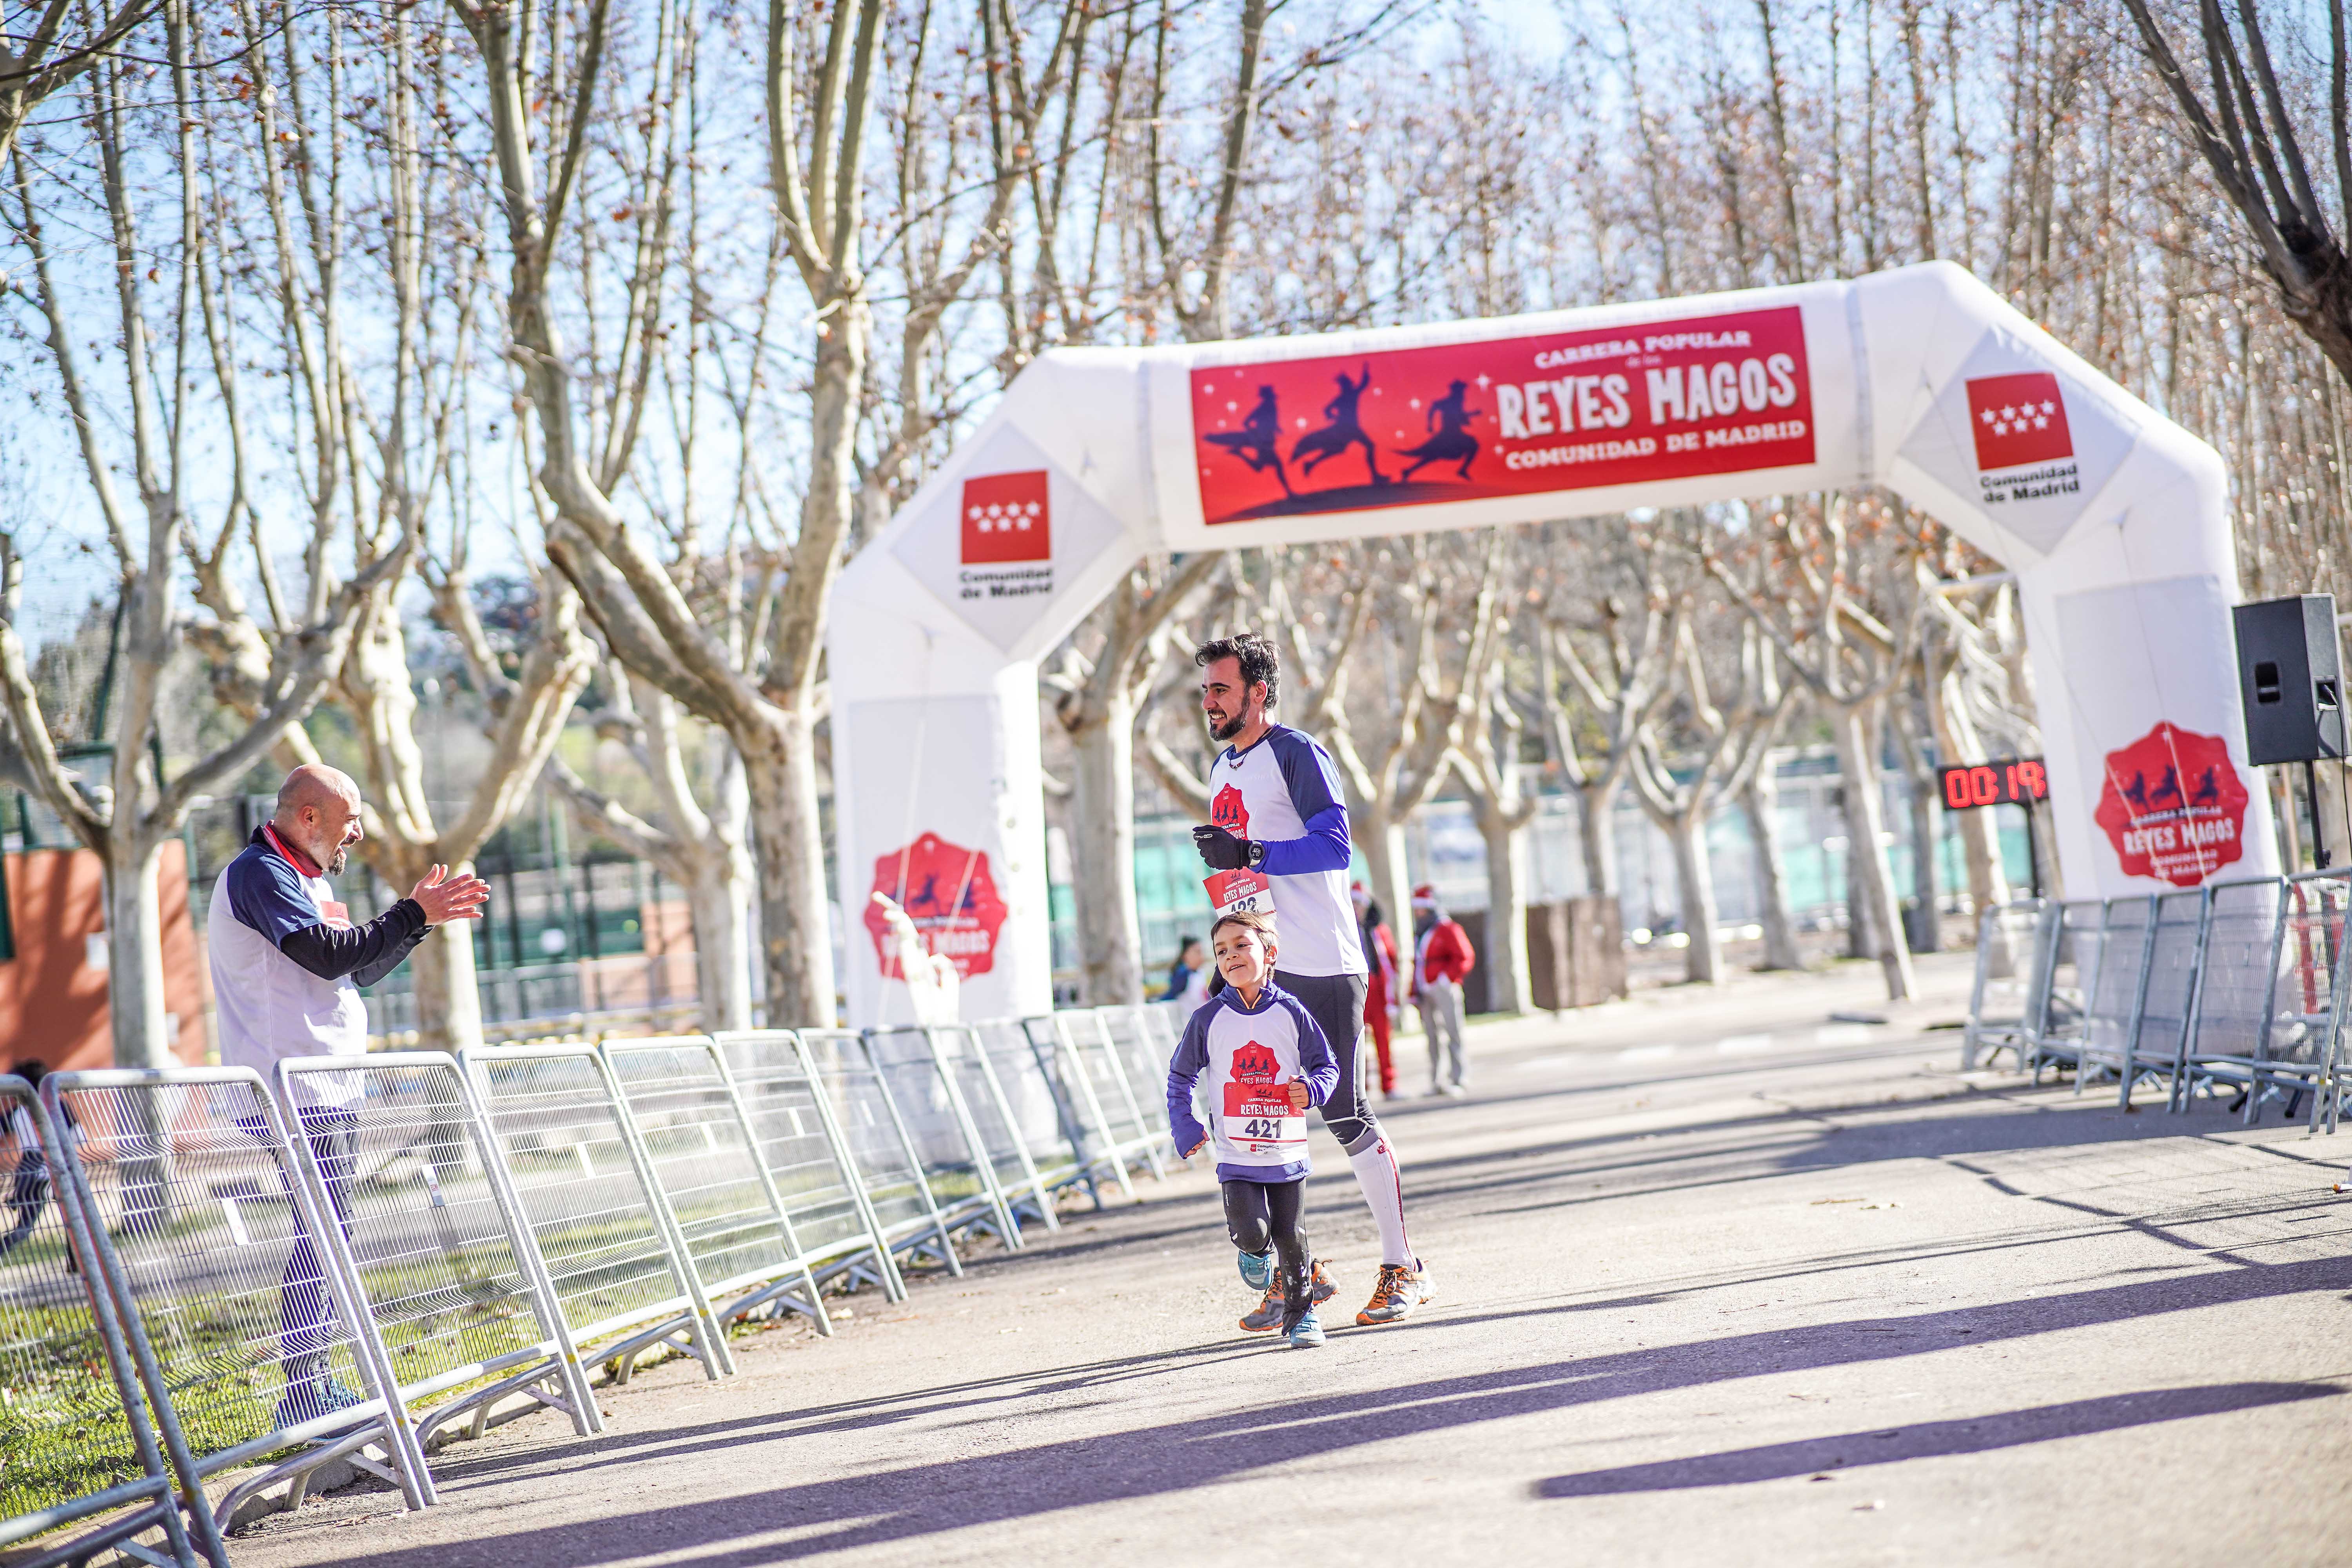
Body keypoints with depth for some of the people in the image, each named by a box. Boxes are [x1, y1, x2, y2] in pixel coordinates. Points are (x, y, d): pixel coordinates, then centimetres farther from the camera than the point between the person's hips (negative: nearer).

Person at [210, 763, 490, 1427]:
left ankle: (316, 1383, 15)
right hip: (293, 1091, -10)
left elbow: (363, 969, 22)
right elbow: (330, 954, -22)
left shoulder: (312, 880, 20)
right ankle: (303, 1392, -11)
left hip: (331, 1086, 10)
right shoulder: (259, 875, -12)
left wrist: (419, 914, 10)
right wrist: (413, 916, -14)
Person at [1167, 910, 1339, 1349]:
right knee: (1251, 1231, -14)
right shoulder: (1210, 1019, -1)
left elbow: (1327, 1064, 7)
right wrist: (1184, 1128, 2)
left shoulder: (1291, 1013, -1)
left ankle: (1301, 1312, 22)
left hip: (1287, 1150, 0)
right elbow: (1180, 1076, 11)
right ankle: (1256, 1252, 22)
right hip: (1236, 1153, 0)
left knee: (1290, 1237, 4)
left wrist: (1312, 1089, -14)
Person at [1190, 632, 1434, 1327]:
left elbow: (1335, 845, -18)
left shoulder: (1296, 754, -8)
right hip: (1258, 968, 8)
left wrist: (1251, 854, -22)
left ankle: (1402, 1267, 3)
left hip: (1321, 966, -8)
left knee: (1345, 1115, -6)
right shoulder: (1224, 768, 18)